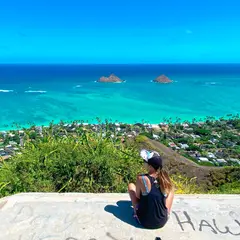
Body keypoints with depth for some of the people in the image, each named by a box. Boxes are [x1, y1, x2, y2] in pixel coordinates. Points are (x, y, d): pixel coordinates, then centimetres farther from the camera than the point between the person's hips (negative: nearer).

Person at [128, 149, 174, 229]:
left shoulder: (141, 179, -23)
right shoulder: (166, 179, -12)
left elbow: (137, 197, -6)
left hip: (145, 222, -2)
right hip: (162, 222, 3)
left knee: (131, 186, 12)